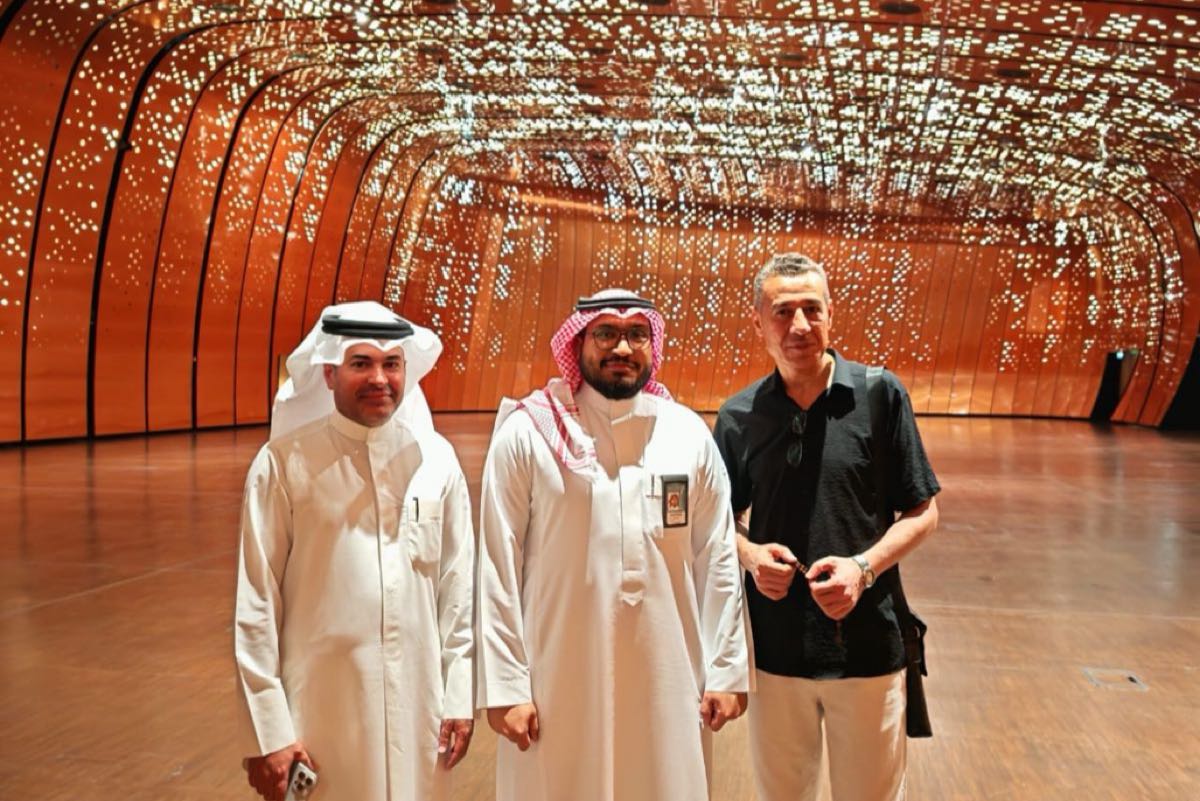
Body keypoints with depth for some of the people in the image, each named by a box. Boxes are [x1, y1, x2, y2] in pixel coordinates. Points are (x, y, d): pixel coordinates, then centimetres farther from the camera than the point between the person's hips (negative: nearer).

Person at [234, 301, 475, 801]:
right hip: (320, 708, -3)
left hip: (418, 704, 3)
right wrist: (268, 731, -7)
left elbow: (459, 586, 5)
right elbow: (255, 605, -7)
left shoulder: (435, 459, 0)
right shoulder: (285, 463, -10)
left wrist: (460, 696, 4)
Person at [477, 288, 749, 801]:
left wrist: (727, 668, 3)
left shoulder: (689, 434, 4)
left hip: (668, 680, 2)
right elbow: (498, 567, -5)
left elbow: (718, 560, 5)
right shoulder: (527, 432, -4)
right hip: (559, 683, -2)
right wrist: (505, 685, -8)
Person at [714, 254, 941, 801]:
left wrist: (865, 566, -17)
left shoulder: (880, 394, -7)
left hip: (866, 645, -1)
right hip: (774, 646, 2)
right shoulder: (739, 416, -1)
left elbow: (922, 512, -1)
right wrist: (750, 554, -11)